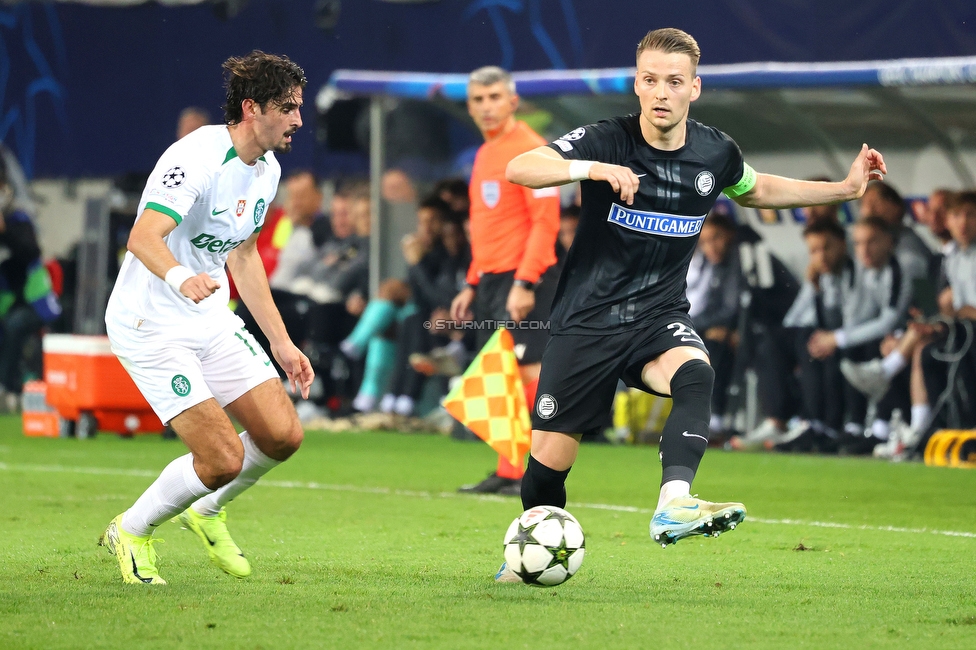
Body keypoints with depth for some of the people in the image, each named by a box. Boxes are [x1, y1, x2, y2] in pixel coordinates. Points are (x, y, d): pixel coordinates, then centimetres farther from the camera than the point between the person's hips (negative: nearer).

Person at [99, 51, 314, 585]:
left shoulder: (267, 169, 7)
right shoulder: (197, 158, -22)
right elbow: (143, 238, -34)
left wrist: (279, 341, 19)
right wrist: (180, 277, -55)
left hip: (212, 320, 8)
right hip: (150, 325, -8)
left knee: (283, 435, -3)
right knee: (224, 458, -16)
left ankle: (206, 511, 25)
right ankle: (131, 532, 10)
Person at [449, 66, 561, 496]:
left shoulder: (529, 150, -9)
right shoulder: (485, 154, 19)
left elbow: (545, 221, -16)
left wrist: (524, 283, -21)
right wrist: (472, 286, 21)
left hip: (522, 281, -9)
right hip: (490, 280, 9)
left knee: (527, 372, -11)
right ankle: (507, 473, 10)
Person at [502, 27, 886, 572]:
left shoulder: (716, 154, -1)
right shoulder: (607, 142, -13)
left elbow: (754, 190, 23)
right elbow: (519, 169, -26)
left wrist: (844, 189, 16)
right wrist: (592, 169, -43)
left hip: (659, 318, 2)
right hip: (588, 320, -2)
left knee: (694, 375, -34)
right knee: (550, 461, 0)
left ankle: (675, 503, -51)